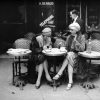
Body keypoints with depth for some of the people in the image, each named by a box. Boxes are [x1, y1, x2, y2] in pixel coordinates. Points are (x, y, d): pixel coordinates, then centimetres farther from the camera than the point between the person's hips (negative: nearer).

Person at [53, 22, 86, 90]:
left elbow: (82, 49, -12)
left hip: (78, 55, -3)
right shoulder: (69, 37, 10)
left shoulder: (82, 37, -3)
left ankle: (60, 73, -33)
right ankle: (70, 81, -38)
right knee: (70, 62, -32)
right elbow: (66, 47, 15)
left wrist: (75, 40, -17)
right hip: (69, 54, 3)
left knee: (70, 55, -35)